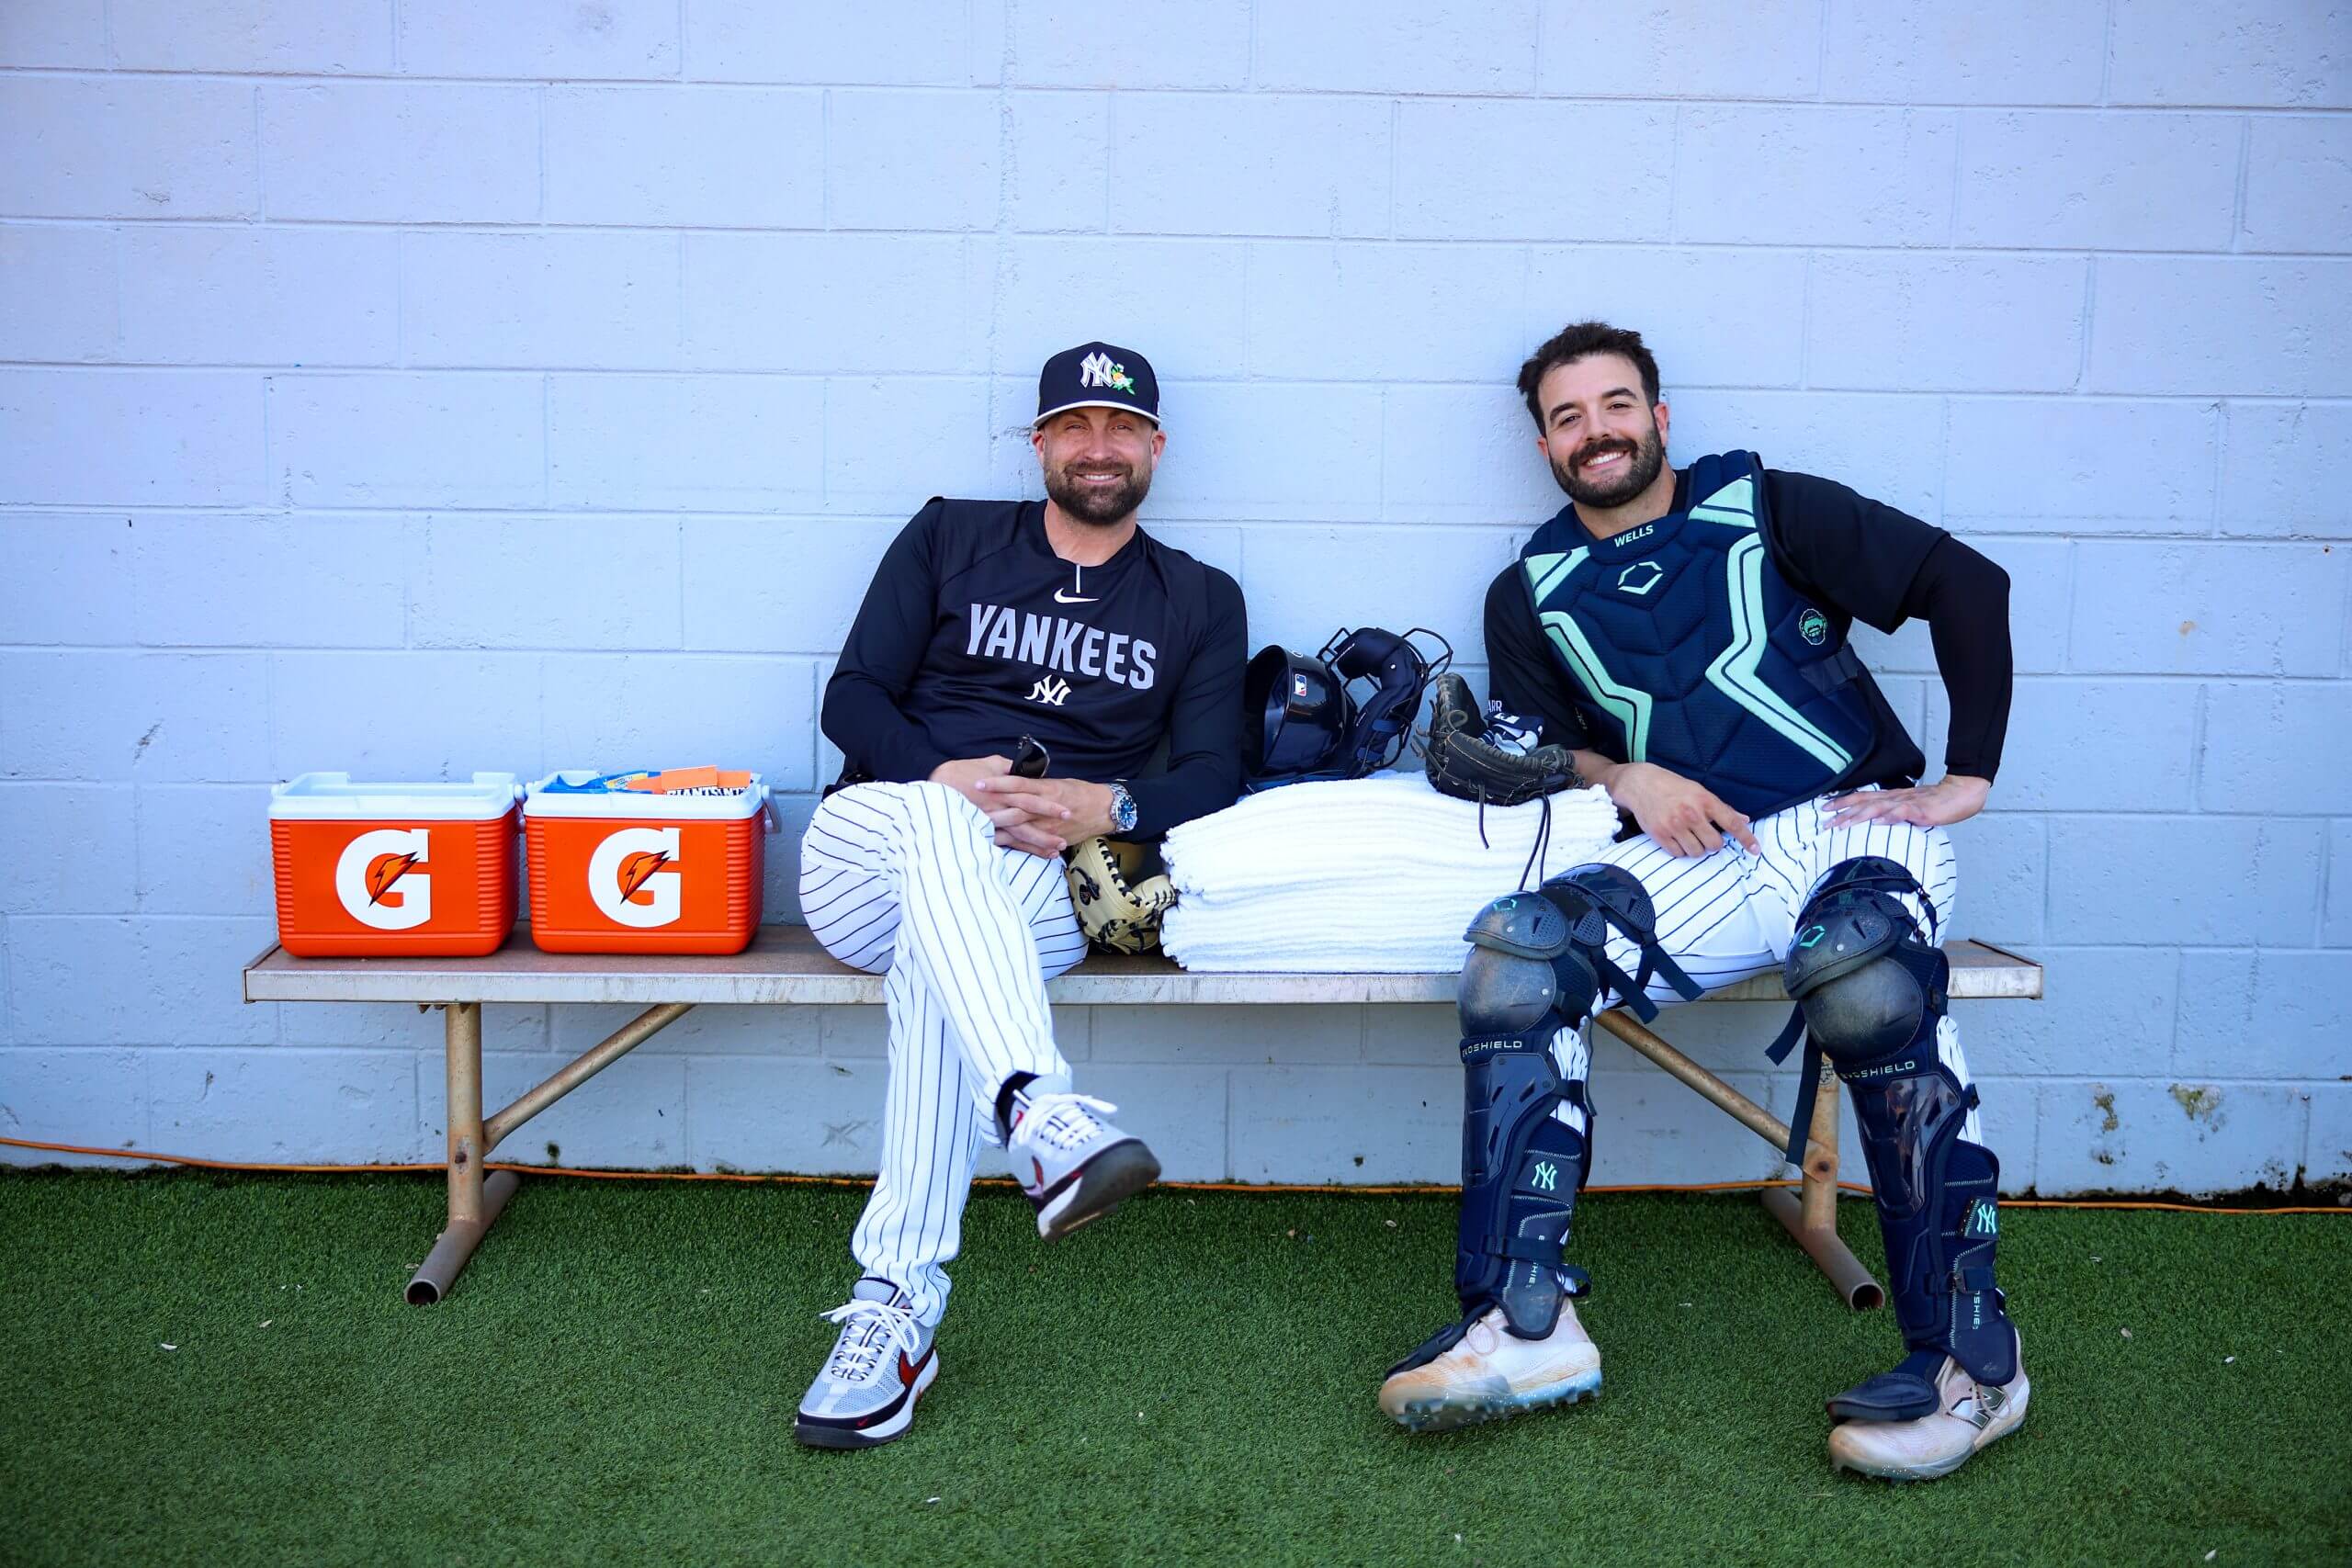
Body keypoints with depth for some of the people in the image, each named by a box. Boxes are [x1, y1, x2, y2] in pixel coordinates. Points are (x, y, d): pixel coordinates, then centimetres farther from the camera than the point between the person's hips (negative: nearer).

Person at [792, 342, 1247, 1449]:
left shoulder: (1200, 601, 19)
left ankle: (898, 1299, -40)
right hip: (870, 847, 1)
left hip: (1040, 889, 0)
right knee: (943, 824, -37)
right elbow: (852, 698, 8)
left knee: (938, 949, -37)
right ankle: (1038, 1117, -58)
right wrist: (942, 776, -13)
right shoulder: (949, 538, 18)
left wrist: (1109, 807, -16)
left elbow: (1211, 776, 7)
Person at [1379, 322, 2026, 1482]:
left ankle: (1969, 1353, -29)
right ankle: (1523, 1324, -28)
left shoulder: (1765, 510, 9)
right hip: (1697, 860, 3)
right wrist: (1623, 777, -6)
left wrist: (1969, 778, -3)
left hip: (1856, 824, -3)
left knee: (1859, 960, -38)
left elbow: (1966, 583, 4)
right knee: (1518, 945, -25)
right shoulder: (1532, 596, 18)